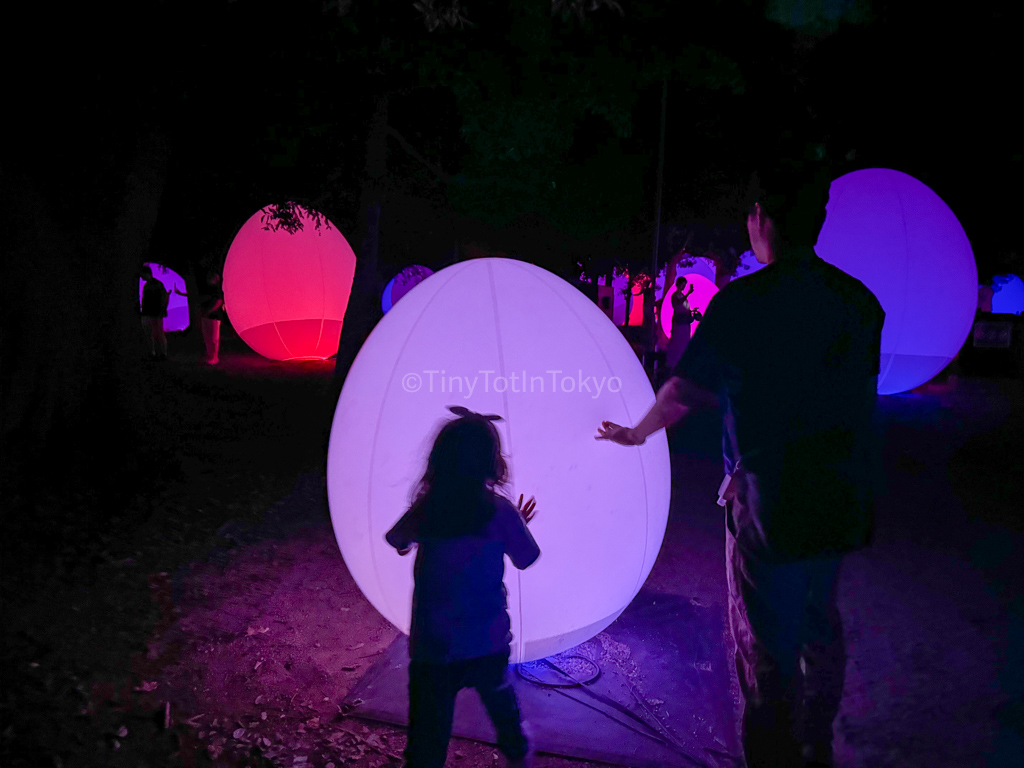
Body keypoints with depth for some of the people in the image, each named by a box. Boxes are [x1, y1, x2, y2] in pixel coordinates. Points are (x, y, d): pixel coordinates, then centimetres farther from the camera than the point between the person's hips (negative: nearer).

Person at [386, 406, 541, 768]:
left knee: (428, 739, 11)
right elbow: (526, 560, 0)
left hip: (434, 646, -1)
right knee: (500, 696, 30)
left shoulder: (425, 510, -12)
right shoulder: (500, 511, -15)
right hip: (489, 640, 1)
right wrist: (520, 523, 17)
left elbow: (396, 541, 7)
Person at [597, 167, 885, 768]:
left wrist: (637, 433, 7)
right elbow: (860, 394, 9)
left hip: (770, 504, -6)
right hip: (840, 499, 7)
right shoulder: (860, 301, 0)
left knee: (768, 649, 10)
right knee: (821, 628, 25)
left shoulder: (742, 302, -17)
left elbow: (685, 390, -11)